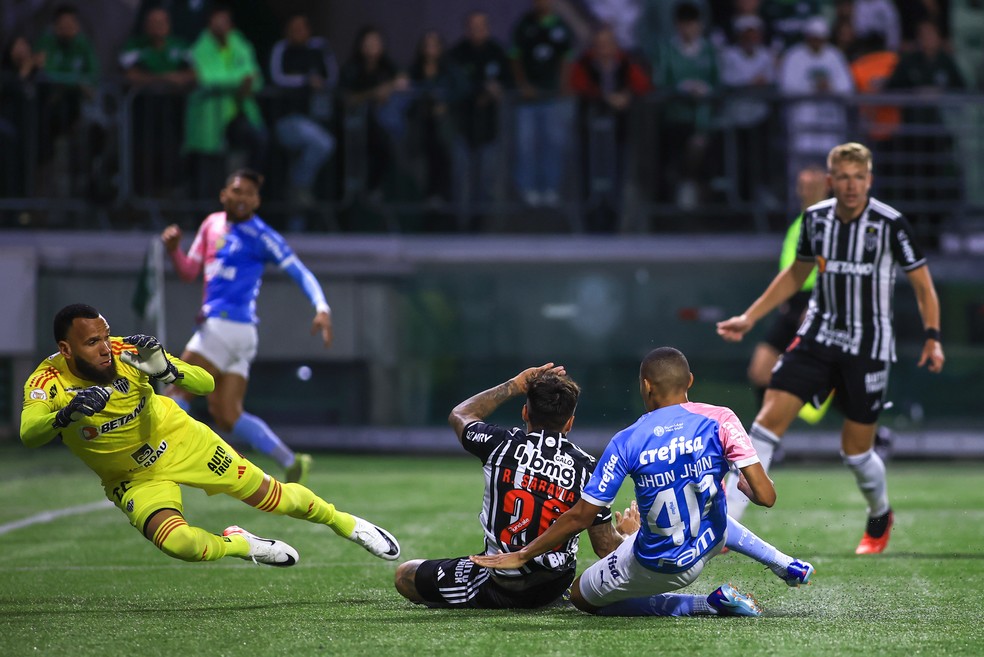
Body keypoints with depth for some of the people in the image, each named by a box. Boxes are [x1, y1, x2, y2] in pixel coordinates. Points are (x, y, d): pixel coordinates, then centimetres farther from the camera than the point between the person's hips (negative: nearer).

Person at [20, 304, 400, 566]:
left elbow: (206, 385, -22)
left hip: (176, 439, 1)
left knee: (271, 496, 6)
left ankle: (347, 524, 36)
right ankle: (239, 545, 8)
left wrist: (166, 370, -42)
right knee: (177, 542, -26)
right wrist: (67, 414, -64)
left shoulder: (124, 352, -23)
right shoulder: (48, 383, -25)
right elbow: (29, 436, -45)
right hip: (132, 477, -1)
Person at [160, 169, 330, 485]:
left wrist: (322, 309, -26)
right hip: (216, 325, 8)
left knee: (179, 393, -8)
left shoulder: (261, 237, -6)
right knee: (226, 414, 6)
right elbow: (189, 272, 20)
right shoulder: (212, 224, 15)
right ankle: (292, 463, 9)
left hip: (229, 325, -8)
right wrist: (173, 249, -1)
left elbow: (300, 272, -11)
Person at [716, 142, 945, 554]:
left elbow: (922, 285, -5)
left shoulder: (890, 224, -14)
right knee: (768, 420, -13)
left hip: (869, 346, -3)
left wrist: (932, 338, -17)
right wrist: (750, 318, 12)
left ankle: (880, 516, 37)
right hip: (819, 334, 3)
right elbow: (796, 274, 16)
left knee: (856, 451, 4)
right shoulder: (816, 218, -1)